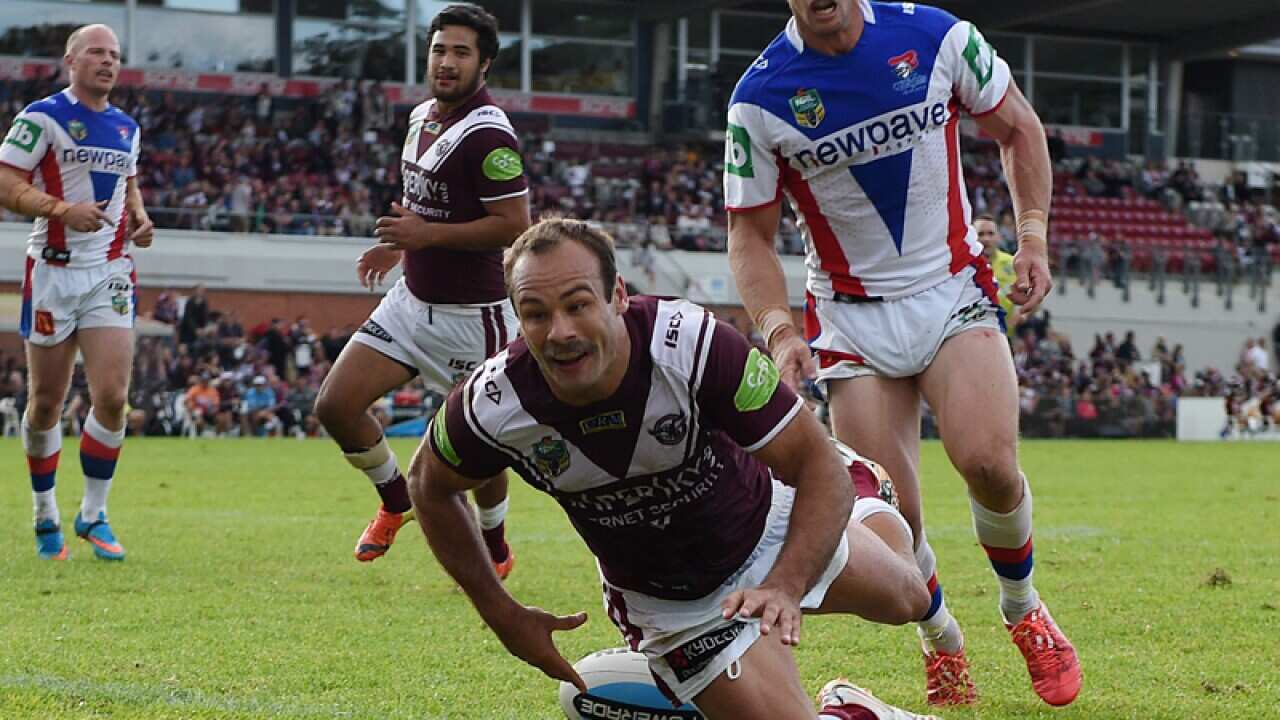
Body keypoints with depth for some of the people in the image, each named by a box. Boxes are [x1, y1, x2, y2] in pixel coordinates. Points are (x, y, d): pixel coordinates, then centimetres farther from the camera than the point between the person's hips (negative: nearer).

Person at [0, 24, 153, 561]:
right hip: (54, 270, -4)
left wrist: (140, 217, 7)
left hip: (111, 274, 4)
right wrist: (63, 209, -25)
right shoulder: (43, 117, -6)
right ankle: (45, 514, 21)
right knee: (47, 401, 4)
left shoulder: (126, 127, 13)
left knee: (112, 397, -8)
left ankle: (93, 515, 5)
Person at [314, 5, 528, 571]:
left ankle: (496, 552, 29)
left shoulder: (488, 133, -20)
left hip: (471, 315, -8)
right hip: (412, 301, 8)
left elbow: (514, 225, -24)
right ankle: (395, 502, 24)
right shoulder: (422, 117, 8)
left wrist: (427, 234, -23)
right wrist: (398, 245, 14)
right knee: (335, 406, 0)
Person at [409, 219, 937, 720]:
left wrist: (785, 587, -46)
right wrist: (503, 615, -9)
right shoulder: (492, 406, -31)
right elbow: (430, 487, -7)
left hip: (767, 527, 0)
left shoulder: (693, 344, -38)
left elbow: (819, 466, -31)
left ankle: (864, 492, 56)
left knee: (905, 599, 23)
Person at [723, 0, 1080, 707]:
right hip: (851, 317, 0)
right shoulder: (759, 98, -10)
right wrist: (779, 331, -17)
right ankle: (942, 643, 21)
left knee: (987, 460, -22)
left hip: (953, 292, 0)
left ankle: (1023, 611, 7)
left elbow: (1017, 127, 9)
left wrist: (1033, 236, 0)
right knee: (889, 515, -9)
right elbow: (751, 235, -2)